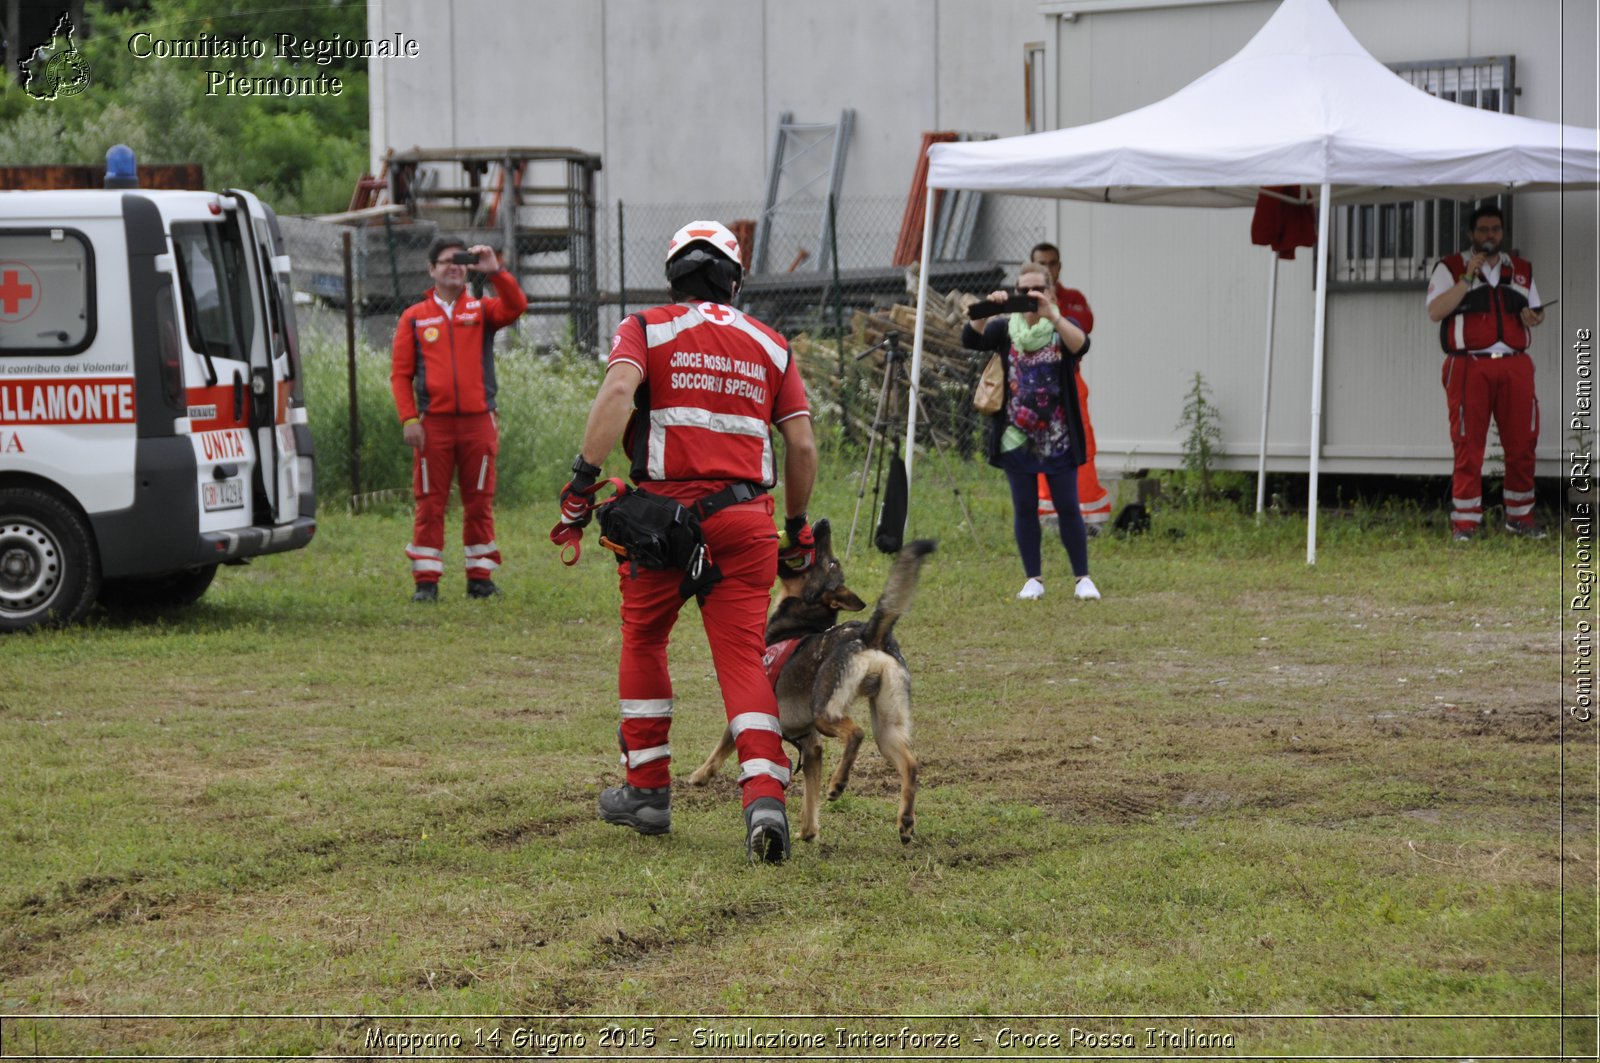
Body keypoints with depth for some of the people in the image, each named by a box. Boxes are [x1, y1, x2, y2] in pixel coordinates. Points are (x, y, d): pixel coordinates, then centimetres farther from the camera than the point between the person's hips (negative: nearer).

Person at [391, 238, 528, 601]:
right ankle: (426, 581, 2)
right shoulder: (414, 318, 7)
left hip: (478, 422, 1)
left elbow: (516, 306, -11)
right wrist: (409, 419, -6)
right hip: (433, 424, -1)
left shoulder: (482, 310, 9)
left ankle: (480, 578, 11)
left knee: (479, 503, 4)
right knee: (430, 504, -1)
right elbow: (401, 373, 4)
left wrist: (495, 272, -20)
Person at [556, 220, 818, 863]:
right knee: (743, 657, 0)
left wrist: (584, 477, -17)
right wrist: (797, 527, 21)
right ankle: (765, 797, -19)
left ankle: (648, 790, 23)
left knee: (643, 641, 19)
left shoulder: (646, 329, 6)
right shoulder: (769, 346, 15)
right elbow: (801, 445, 10)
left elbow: (617, 391, -15)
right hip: (744, 520, 2)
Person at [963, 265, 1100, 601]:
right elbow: (970, 339, -13)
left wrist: (1052, 315, -35)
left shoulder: (1062, 327, 1)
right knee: (1024, 508, 4)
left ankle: (1083, 578, 7)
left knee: (1068, 507, 0)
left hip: (1057, 439, -1)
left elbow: (1080, 345, -22)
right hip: (1017, 437, 1)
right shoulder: (1006, 328, 4)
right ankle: (1033, 579, 11)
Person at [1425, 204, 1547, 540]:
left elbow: (1535, 309, 25)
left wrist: (1532, 316, 1)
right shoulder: (1450, 267, 5)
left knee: (1522, 444, 2)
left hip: (1515, 367, 4)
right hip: (1469, 367, -4)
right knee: (1468, 446, -6)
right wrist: (1468, 277, -13)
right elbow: (1435, 312, -8)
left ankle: (1520, 517, 14)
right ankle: (1464, 524, -2)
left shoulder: (1522, 270, 18)